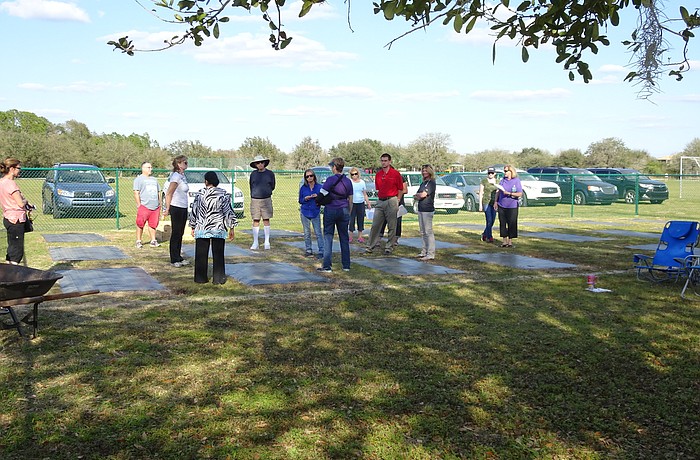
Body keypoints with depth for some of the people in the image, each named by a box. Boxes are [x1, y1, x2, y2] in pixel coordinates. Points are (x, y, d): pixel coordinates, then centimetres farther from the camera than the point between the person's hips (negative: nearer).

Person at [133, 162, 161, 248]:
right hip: (144, 206, -5)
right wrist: (139, 205, -11)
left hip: (155, 207, 5)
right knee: (140, 224, -3)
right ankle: (138, 241, 5)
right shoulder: (139, 179, 3)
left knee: (153, 225, 6)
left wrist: (160, 204, 17)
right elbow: (136, 193, -5)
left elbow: (158, 192, 25)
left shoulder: (154, 179, 22)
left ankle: (153, 241, 12)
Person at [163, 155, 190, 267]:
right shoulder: (176, 176, -14)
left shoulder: (182, 176, 13)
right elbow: (169, 193, -16)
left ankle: (178, 257, 22)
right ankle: (174, 260, 5)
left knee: (180, 234, 13)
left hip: (183, 208, 8)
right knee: (176, 234, -2)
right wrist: (167, 209, -16)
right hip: (176, 208, -8)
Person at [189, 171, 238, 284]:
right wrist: (231, 228, 3)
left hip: (202, 229, 0)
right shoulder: (224, 194, -3)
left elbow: (194, 212, 4)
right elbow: (229, 212, -3)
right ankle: (218, 278, 8)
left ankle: (201, 278, 14)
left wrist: (193, 228, 14)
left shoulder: (199, 194, -2)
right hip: (219, 229, 0)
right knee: (218, 254, 6)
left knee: (201, 254, 9)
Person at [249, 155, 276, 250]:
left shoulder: (270, 173, 2)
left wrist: (265, 192, 10)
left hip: (266, 200, -1)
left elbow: (272, 187, 10)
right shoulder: (253, 174, 5)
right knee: (255, 221, 2)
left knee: (266, 220, 1)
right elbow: (251, 187, 15)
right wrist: (255, 194, 12)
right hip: (255, 200, 1)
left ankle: (267, 242, 8)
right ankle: (255, 243, 6)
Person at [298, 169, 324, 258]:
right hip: (305, 212, 2)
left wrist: (317, 197, -15)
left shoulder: (319, 187, 1)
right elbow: (300, 200, 8)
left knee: (318, 233, -6)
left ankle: (321, 251, -3)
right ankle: (309, 250, 16)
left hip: (315, 213, -2)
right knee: (307, 233, 7)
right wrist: (305, 199, -12)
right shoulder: (303, 188, 4)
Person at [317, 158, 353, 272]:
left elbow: (322, 195, -13)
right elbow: (350, 199, 11)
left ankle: (327, 266, -2)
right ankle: (346, 265, 13)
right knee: (344, 238, 10)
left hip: (331, 210, -5)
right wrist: (349, 213, 19)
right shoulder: (348, 181, 6)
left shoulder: (331, 180, -10)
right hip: (344, 210, 5)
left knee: (328, 237, 0)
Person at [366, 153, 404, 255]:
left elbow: (400, 189, 2)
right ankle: (371, 246, 10)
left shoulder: (396, 174, -2)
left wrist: (397, 201, 0)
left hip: (391, 201, -4)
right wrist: (379, 198, 11)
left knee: (391, 226, 2)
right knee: (375, 225, 3)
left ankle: (389, 247, 10)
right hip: (380, 202, 4)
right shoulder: (378, 174, 10)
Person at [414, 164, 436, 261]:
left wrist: (417, 195, 4)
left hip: (428, 210, -9)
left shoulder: (432, 183, -7)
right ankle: (424, 251, 20)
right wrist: (418, 196, -7)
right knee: (423, 232, 13)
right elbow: (415, 197, 14)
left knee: (428, 232, -9)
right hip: (420, 209, 9)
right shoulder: (423, 183, 19)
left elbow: (423, 195, -16)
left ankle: (430, 254, -9)